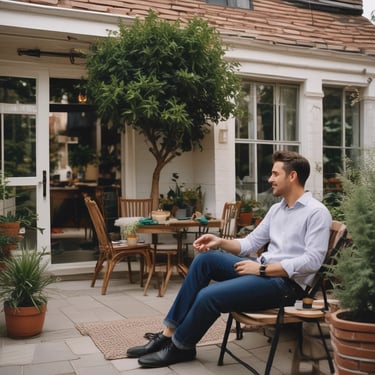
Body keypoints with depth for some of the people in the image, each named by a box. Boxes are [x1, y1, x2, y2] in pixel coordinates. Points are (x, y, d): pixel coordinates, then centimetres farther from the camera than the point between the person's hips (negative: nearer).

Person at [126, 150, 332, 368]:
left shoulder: (317, 212, -10)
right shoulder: (276, 209, 16)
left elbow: (312, 261, -19)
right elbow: (251, 243, 19)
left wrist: (262, 268, -19)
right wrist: (221, 243, 0)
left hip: (287, 282, -8)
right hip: (264, 270, 9)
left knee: (209, 296, -22)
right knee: (205, 259, -9)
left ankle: (180, 346, 6)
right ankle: (169, 333, -6)